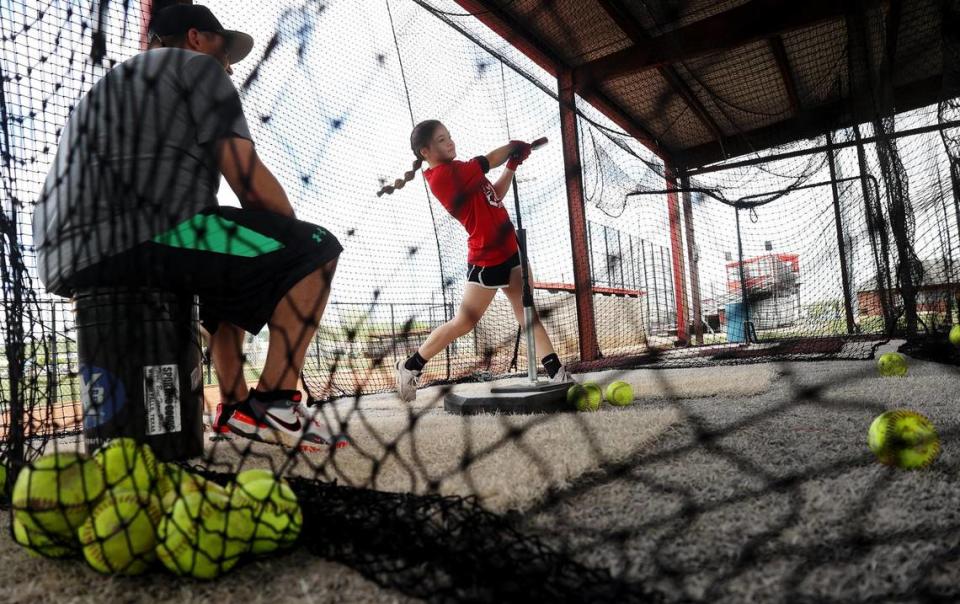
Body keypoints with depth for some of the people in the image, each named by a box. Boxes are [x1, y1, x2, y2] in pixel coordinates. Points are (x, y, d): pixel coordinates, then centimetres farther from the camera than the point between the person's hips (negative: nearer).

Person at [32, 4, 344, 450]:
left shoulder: (110, 85, 35)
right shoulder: (196, 66, 10)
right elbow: (251, 182, -3)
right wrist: (294, 237, 14)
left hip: (71, 263, 9)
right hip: (139, 240, -9)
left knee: (229, 268, 31)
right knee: (317, 248, -2)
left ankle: (236, 406, 21)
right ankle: (273, 404, -10)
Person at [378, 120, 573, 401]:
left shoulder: (455, 172, 10)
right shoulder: (442, 175, -19)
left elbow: (494, 197, 14)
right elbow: (489, 160, -11)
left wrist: (512, 165, 5)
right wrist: (513, 146, 8)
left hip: (508, 249, 9)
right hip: (486, 259, -9)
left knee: (527, 312, 7)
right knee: (464, 322, 1)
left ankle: (557, 373, 10)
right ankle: (410, 366, 17)